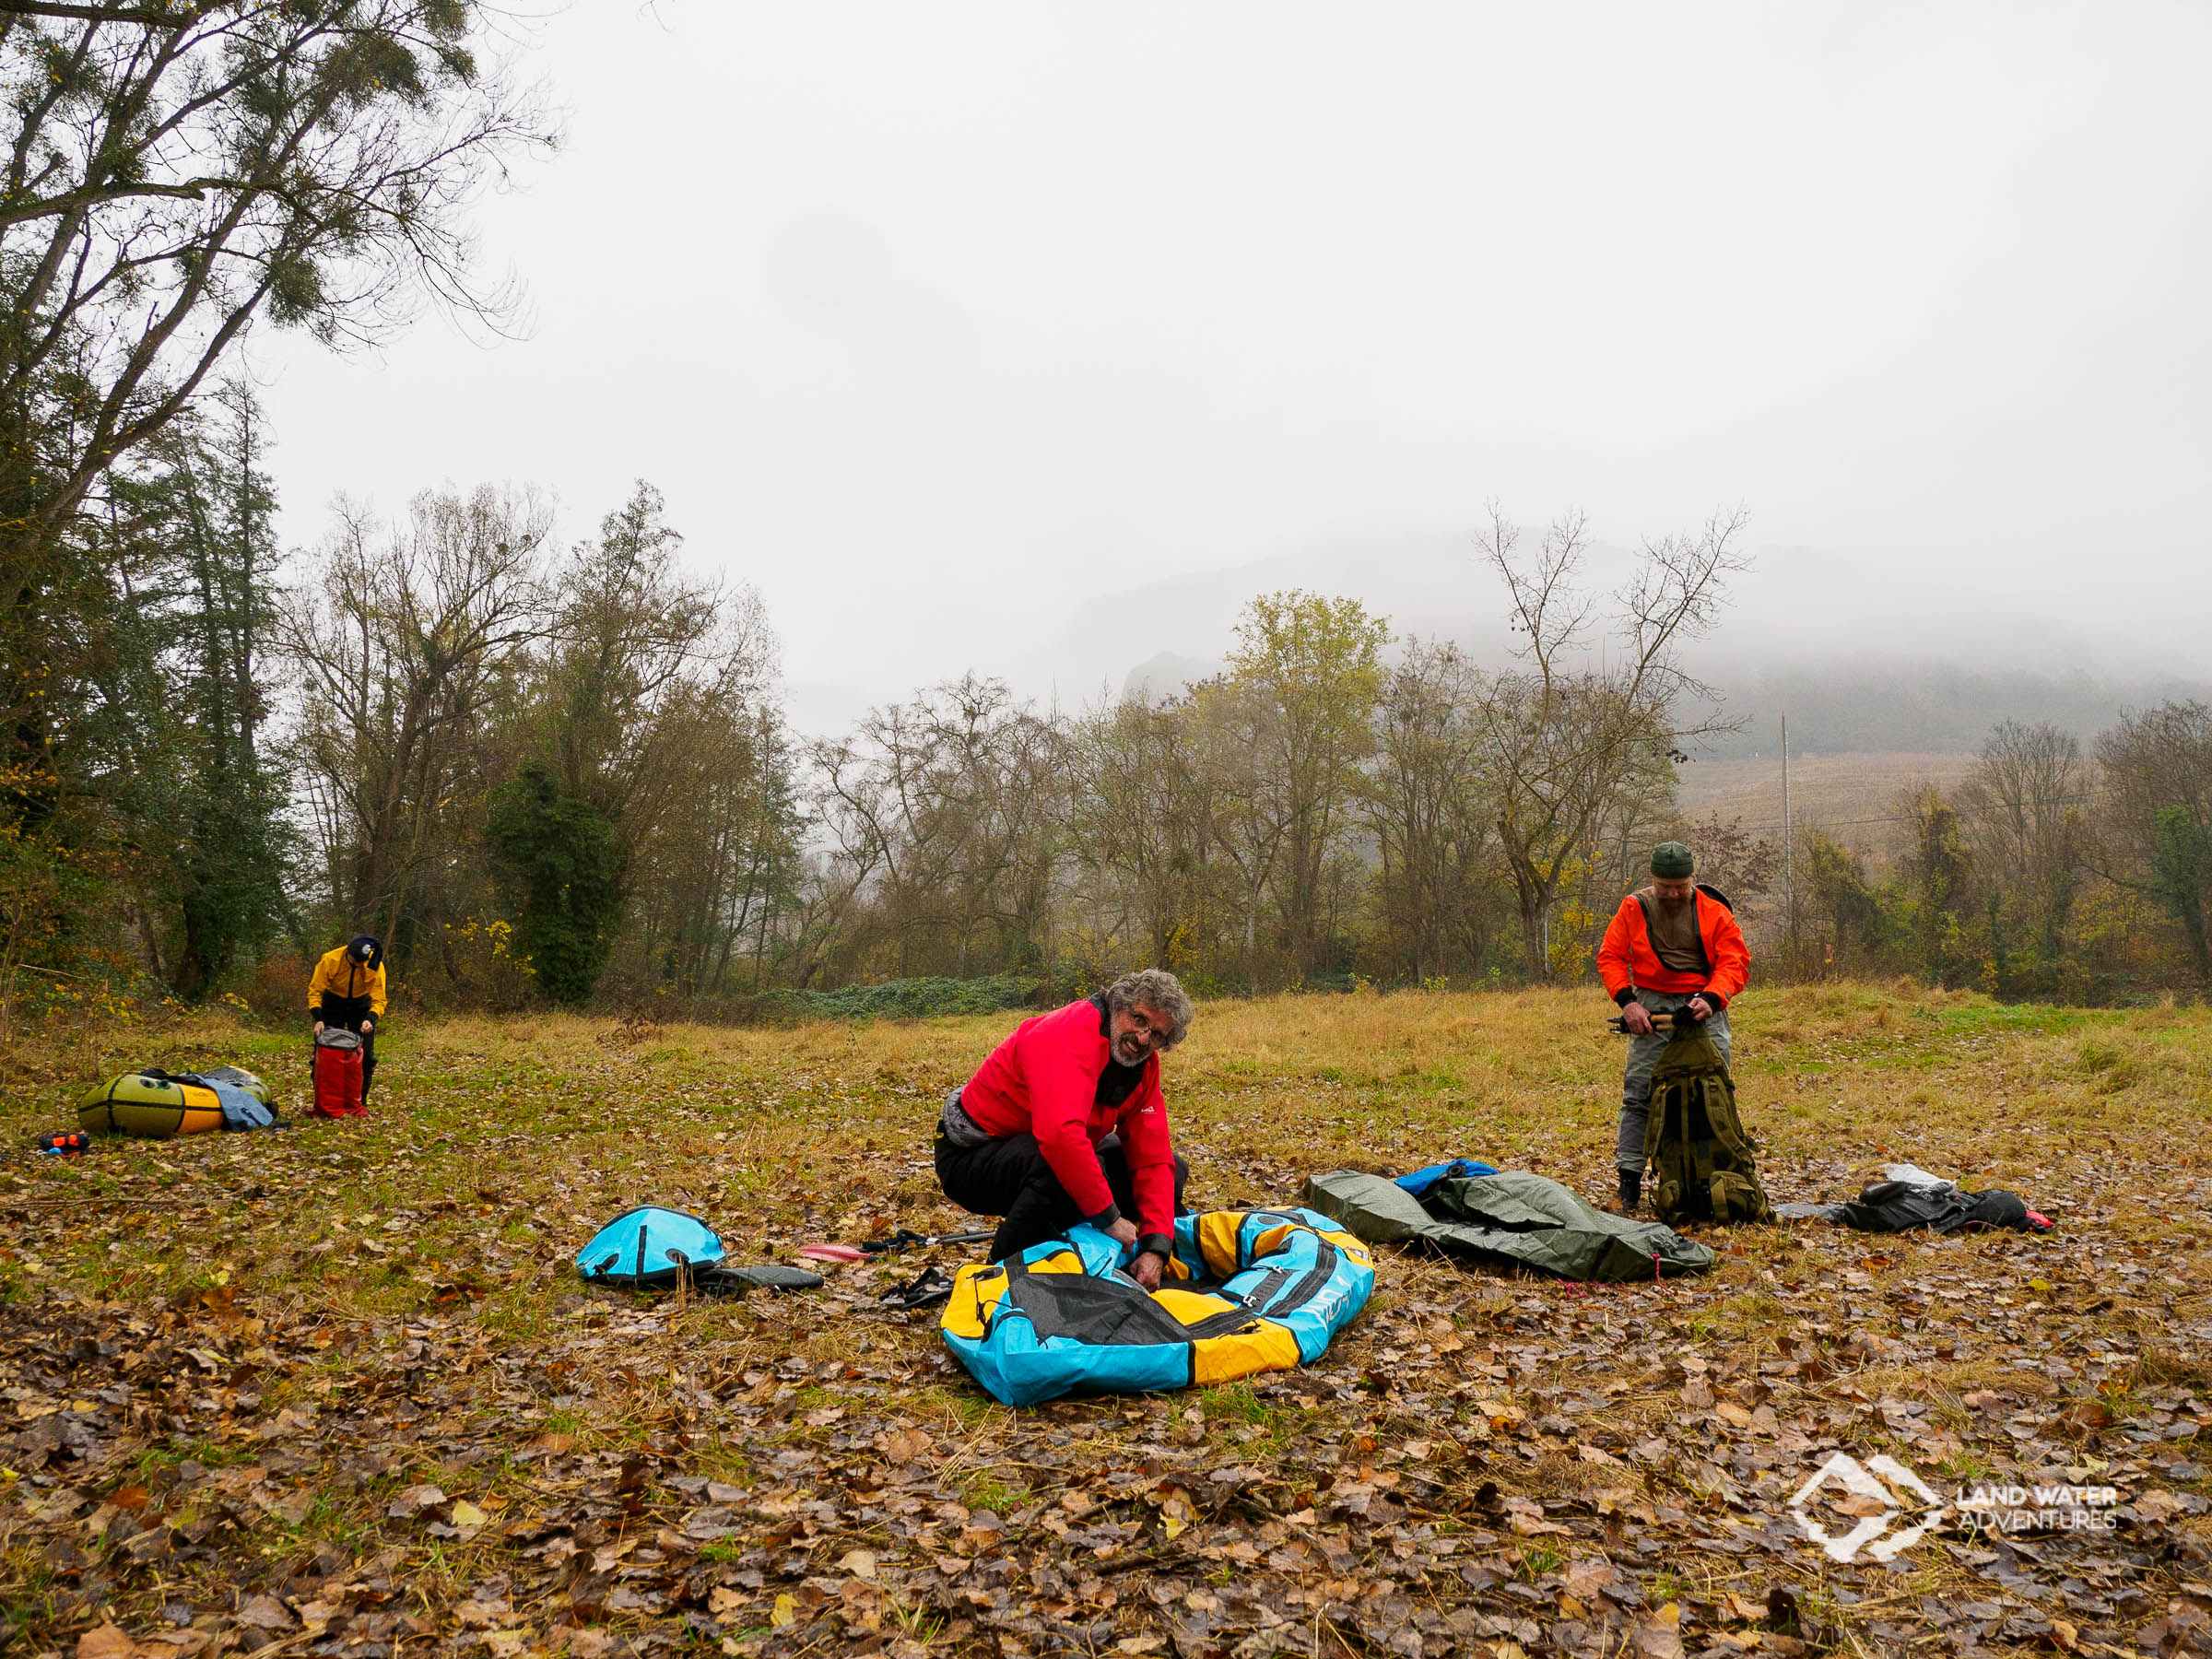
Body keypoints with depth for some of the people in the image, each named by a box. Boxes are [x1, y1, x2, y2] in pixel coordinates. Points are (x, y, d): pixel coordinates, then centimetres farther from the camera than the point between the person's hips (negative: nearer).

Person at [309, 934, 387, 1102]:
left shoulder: (375, 966, -25)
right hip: (333, 1004, 0)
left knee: (365, 1055, -3)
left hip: (361, 1005, 0)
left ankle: (360, 1100, 10)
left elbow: (379, 1000, -22)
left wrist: (371, 1019, -42)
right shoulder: (330, 960, -27)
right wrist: (318, 1019, -33)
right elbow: (314, 991, -20)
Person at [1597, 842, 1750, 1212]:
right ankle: (1629, 1179, -2)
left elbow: (1735, 963, -2)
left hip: (1704, 1009, 0)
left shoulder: (1714, 913, 1)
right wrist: (1627, 1001, -10)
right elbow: (1610, 957, 4)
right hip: (1651, 1008, 0)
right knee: (1638, 1094, -5)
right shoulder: (1633, 909, 2)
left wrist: (1711, 997, -19)